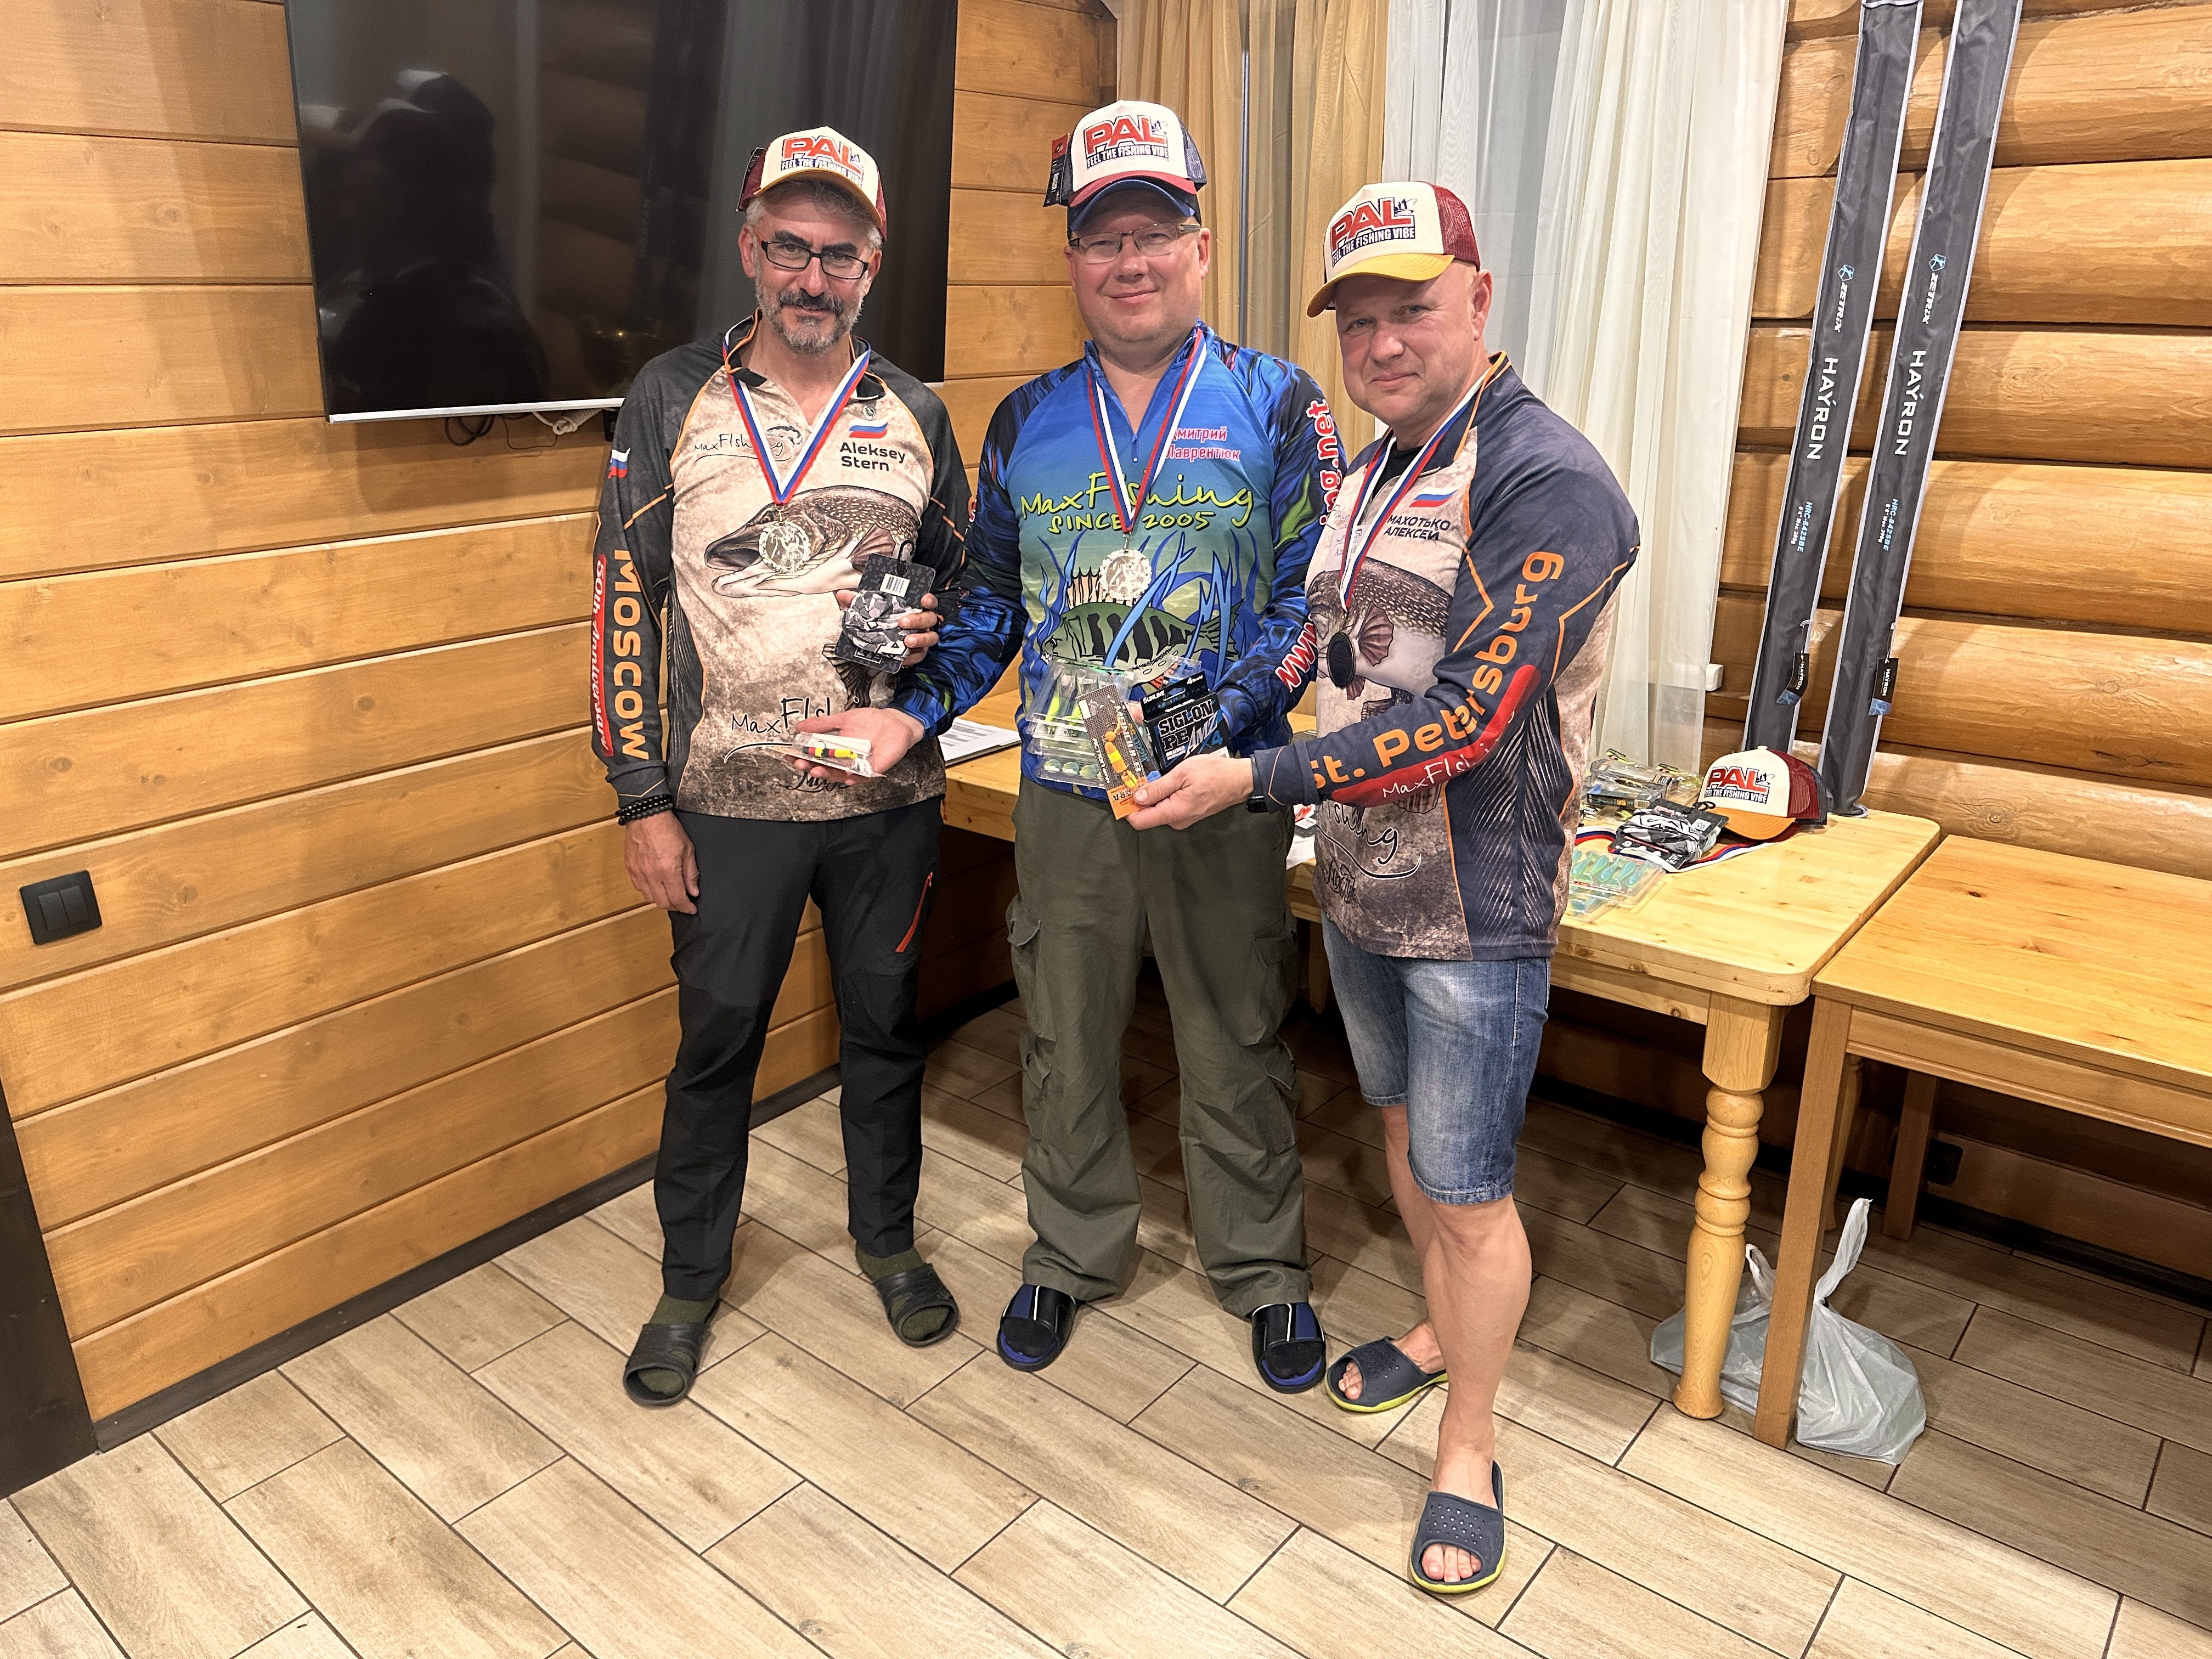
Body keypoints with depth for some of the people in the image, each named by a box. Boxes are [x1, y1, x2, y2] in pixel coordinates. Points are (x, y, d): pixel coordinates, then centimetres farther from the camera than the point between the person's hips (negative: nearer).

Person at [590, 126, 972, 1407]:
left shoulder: (916, 415, 5)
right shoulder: (675, 399, -1)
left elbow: (969, 582, 15)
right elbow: (626, 604, -2)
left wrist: (938, 630, -10)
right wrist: (645, 799, -6)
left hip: (890, 795, 2)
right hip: (729, 805, -1)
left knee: (885, 1025, 15)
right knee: (717, 1041, 10)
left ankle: (887, 1237, 38)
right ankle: (692, 1280, 31)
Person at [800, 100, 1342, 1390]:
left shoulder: (1278, 406, -2)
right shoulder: (1026, 422, 7)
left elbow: (1311, 593, -7)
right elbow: (990, 604, 12)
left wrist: (1220, 710, -22)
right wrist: (910, 716, -1)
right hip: (1065, 796, 3)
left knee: (1239, 1045, 11)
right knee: (1066, 1043, 15)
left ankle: (1264, 1272, 33)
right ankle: (1075, 1253, 37)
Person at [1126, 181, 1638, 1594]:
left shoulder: (1545, 482, -19)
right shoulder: (1371, 474, 10)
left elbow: (1468, 715, -26)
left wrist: (1259, 778, -24)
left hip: (1478, 907, -8)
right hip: (1361, 882, 8)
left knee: (1468, 1192, 4)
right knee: (1405, 1123, 23)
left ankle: (1470, 1451, 25)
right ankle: (1441, 1332, 46)